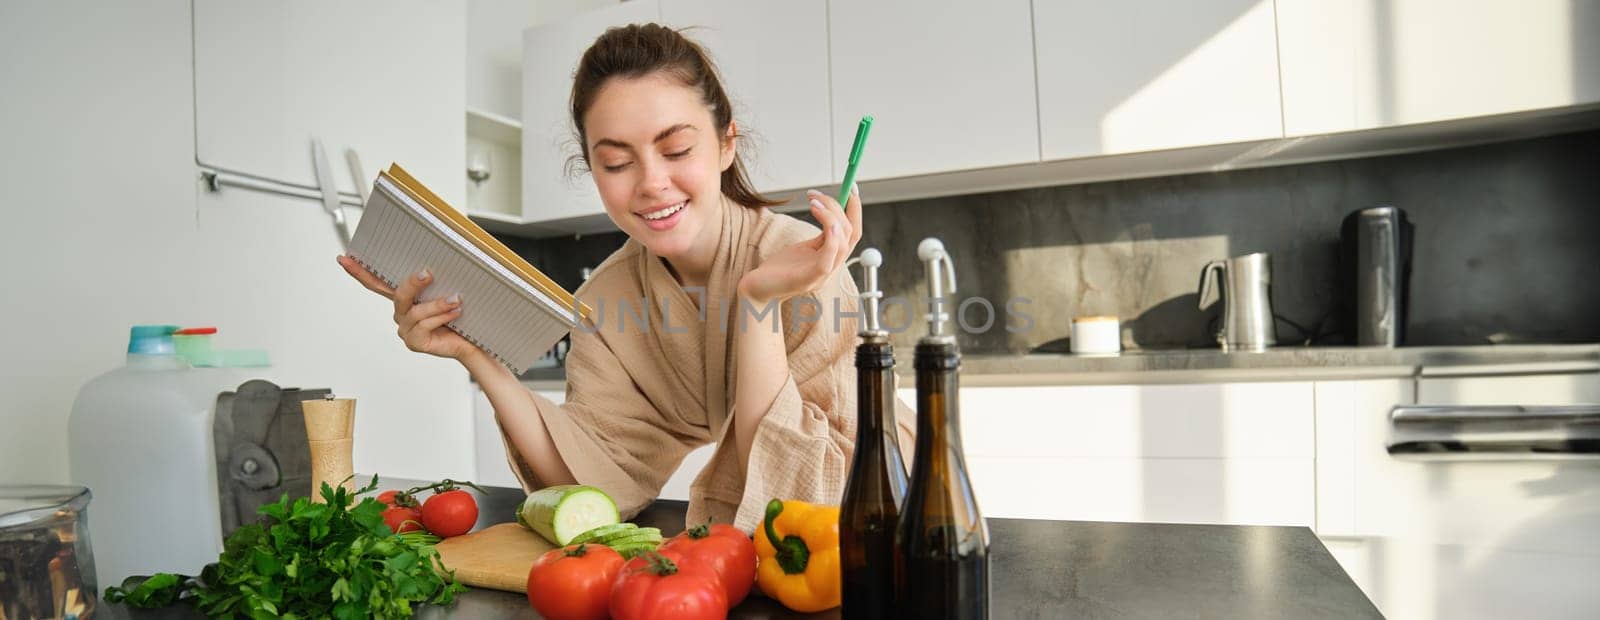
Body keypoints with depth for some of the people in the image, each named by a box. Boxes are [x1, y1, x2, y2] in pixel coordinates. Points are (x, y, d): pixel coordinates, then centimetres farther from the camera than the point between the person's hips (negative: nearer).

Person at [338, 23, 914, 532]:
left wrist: (757, 302, -32)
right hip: (734, 539, 3)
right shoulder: (607, 297, -7)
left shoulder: (803, 267, -22)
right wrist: (480, 358, -20)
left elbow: (794, 501, -23)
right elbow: (606, 477, -11)